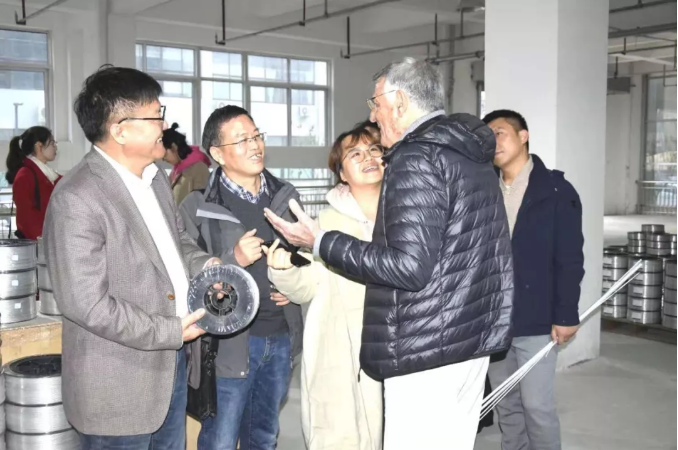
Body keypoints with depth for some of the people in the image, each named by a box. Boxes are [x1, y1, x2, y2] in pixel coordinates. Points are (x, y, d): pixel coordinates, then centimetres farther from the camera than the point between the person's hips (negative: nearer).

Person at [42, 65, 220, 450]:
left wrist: (204, 264, -2)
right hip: (119, 385, -8)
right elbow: (86, 304, -23)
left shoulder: (155, 177, 7)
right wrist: (170, 332, -17)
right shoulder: (76, 200, -21)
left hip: (171, 365, 8)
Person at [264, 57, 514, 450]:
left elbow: (409, 266, -22)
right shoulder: (470, 154, 13)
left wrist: (321, 241, -16)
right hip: (473, 336, 10)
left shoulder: (416, 158, -16)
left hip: (428, 350, -10)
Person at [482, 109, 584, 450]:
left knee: (537, 405, 1)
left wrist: (565, 316, -11)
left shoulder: (557, 190, -4)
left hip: (536, 322, -4)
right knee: (506, 406, 14)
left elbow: (570, 259, -7)